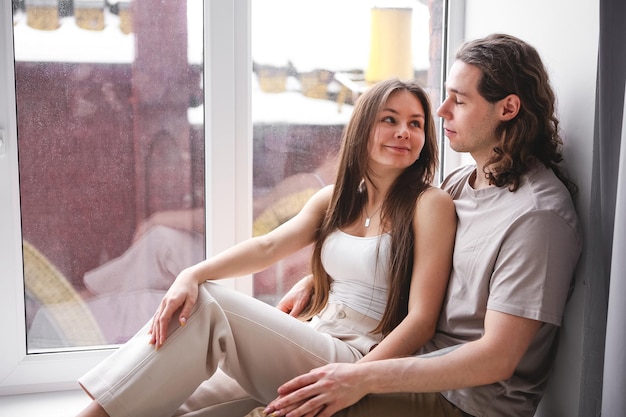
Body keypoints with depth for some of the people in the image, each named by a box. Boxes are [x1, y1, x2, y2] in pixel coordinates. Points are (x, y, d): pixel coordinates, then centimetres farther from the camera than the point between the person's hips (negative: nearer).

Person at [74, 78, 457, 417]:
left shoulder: (430, 204, -6)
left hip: (360, 360, -6)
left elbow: (422, 319, -13)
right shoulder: (335, 199, 12)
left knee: (207, 305, -21)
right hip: (312, 345, 6)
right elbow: (268, 247, -2)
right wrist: (192, 275, -21)